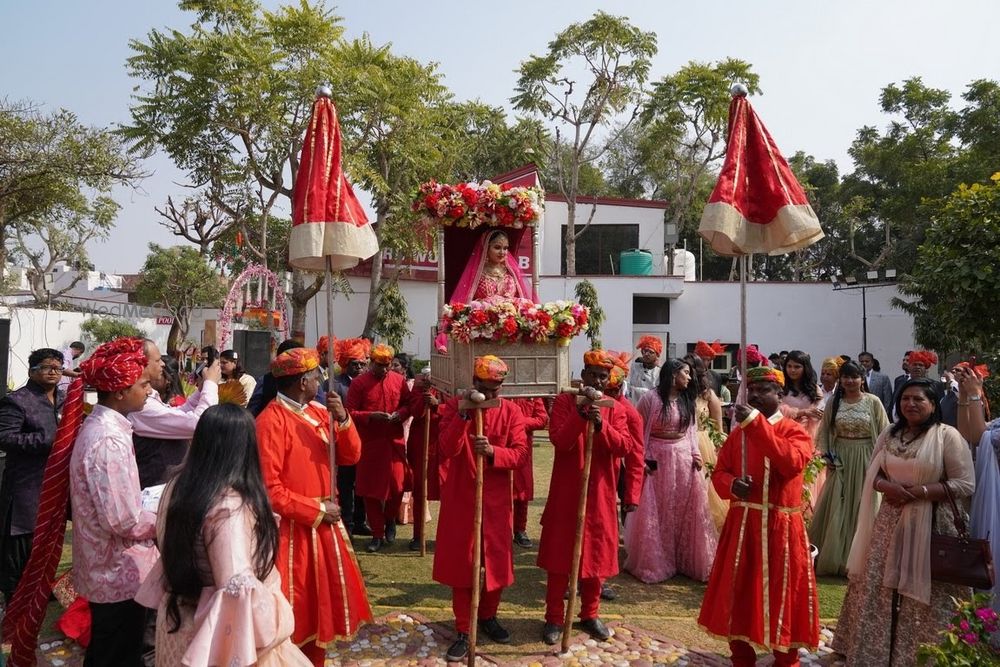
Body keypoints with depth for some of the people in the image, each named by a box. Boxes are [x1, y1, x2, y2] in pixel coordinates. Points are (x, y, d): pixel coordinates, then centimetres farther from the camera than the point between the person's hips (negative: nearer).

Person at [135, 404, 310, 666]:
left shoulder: (177, 487, -4)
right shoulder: (231, 507, -29)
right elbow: (238, 588, -30)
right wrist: (276, 618, -15)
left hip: (179, 620, 8)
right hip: (218, 631, -8)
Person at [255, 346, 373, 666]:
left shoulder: (318, 412, 5)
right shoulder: (271, 421, -18)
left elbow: (351, 456, 3)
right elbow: (268, 489, -21)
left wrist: (342, 419, -14)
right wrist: (317, 510, -16)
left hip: (323, 527, 8)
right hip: (292, 532, -8)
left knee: (321, 603, 19)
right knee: (292, 614, 6)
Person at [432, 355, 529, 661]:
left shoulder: (512, 411, -1)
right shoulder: (454, 406, -5)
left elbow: (520, 454, -8)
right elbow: (445, 450, -16)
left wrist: (492, 451, -27)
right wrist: (463, 415, -27)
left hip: (497, 500, 2)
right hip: (461, 498, -1)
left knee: (497, 561, 11)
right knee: (461, 563, 4)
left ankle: (488, 616, 34)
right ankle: (464, 631, 16)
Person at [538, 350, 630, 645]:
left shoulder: (615, 409, 5)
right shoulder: (564, 401, -2)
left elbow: (624, 447, -9)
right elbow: (559, 441, -15)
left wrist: (600, 424, -24)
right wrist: (581, 413, -27)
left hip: (600, 494, 3)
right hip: (566, 492, -2)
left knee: (596, 553, 11)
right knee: (560, 554, 4)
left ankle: (590, 614, 27)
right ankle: (554, 617, 15)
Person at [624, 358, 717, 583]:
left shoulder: (688, 401, 9)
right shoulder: (651, 398, -9)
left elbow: (691, 430, 11)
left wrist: (695, 453, -2)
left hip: (684, 460, 5)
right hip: (657, 461, -5)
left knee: (686, 510, 7)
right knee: (656, 514, 4)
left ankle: (687, 560, 21)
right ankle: (654, 563, 18)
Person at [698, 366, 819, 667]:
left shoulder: (795, 432, -4)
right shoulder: (738, 433, 8)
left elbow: (791, 463, -25)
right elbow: (719, 472, 7)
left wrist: (757, 424, -28)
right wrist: (732, 485, -16)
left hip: (781, 526, -4)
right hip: (742, 523, 4)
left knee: (782, 591, 6)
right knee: (738, 590, 10)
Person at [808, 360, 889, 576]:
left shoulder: (873, 402, -3)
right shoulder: (833, 402, 4)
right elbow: (824, 431, 9)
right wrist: (825, 454, -2)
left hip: (865, 461, -2)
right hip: (840, 461, 2)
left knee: (861, 508, 5)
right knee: (836, 509, 4)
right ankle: (833, 558, 16)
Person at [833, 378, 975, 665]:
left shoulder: (948, 436, -6)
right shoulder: (890, 434, 9)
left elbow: (965, 484, -10)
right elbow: (871, 474, 13)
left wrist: (918, 492, -18)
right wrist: (887, 486, -10)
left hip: (930, 527, -5)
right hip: (890, 524, 5)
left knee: (924, 598, 1)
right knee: (878, 592, 8)